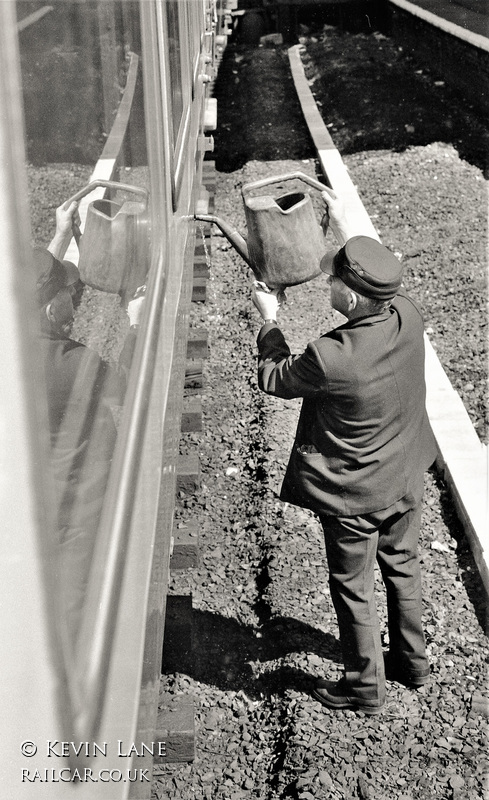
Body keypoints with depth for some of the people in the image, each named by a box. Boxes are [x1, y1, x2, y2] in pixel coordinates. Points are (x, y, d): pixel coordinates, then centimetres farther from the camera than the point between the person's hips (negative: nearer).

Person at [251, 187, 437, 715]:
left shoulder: (332, 358, -35)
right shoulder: (407, 316, -18)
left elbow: (274, 378, -14)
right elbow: (381, 276, 6)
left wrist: (269, 320, 0)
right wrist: (341, 218, 11)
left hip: (354, 496, -6)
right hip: (405, 481, 7)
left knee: (353, 589, 15)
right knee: (402, 566, 27)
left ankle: (364, 687, 35)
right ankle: (412, 661, 47)